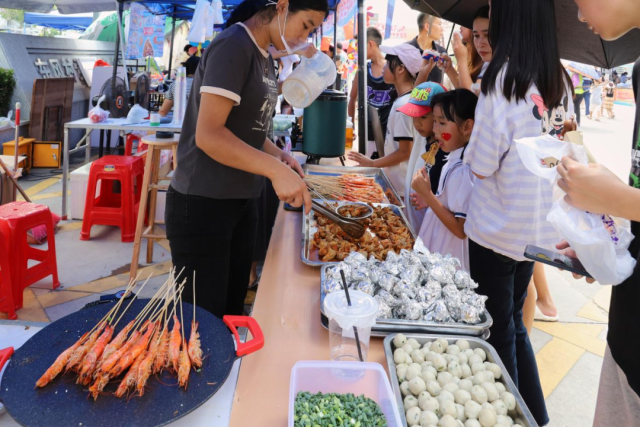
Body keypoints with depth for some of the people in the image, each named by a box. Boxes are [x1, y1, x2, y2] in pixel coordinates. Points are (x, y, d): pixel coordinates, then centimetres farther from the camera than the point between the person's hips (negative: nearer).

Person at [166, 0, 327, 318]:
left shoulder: (264, 57, 11)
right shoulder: (234, 45, -16)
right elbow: (209, 134, -24)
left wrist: (278, 155, 3)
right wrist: (275, 170, -28)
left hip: (241, 202, 9)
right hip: (203, 205, -9)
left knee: (233, 309, 17)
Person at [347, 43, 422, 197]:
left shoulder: (402, 105, -20)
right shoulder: (410, 99, 7)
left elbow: (404, 152, -20)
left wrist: (372, 164, -11)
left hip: (400, 186, -9)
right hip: (397, 181, 9)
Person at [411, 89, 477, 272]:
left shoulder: (462, 171, -24)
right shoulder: (454, 162, 3)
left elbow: (461, 229, -24)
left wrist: (427, 195, -25)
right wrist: (427, 198, 3)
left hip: (447, 264, -8)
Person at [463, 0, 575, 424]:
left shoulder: (504, 76, -17)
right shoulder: (560, 79, 4)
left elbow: (481, 165, -16)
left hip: (499, 227, -7)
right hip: (539, 227, 7)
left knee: (498, 330, 8)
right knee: (514, 322, 21)